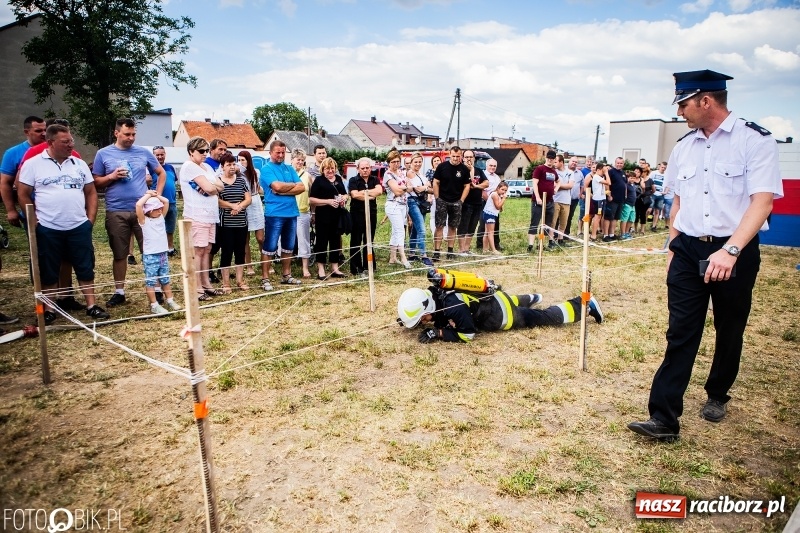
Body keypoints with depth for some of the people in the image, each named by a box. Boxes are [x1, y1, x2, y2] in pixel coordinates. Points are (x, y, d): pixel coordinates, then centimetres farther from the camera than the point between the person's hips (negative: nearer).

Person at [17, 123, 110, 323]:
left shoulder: (79, 164, 8)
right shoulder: (33, 164, -2)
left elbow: (91, 192, 12)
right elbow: (23, 195, 0)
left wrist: (90, 218, 3)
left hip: (79, 227, 3)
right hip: (47, 229, -2)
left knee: (85, 268, 6)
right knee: (48, 272, 7)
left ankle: (91, 306, 14)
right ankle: (48, 310, 18)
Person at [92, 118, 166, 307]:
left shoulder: (144, 152, 6)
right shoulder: (103, 154, 3)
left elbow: (161, 173, 15)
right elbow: (96, 183, 5)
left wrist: (157, 195, 4)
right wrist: (112, 176, -13)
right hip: (116, 212, 0)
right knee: (120, 254, 8)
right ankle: (119, 292, 19)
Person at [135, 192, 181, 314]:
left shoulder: (161, 217, 9)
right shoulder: (144, 221, -7)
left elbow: (166, 201, 9)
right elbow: (138, 205, -22)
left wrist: (156, 195, 3)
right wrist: (148, 195, -11)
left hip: (163, 254, 6)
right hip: (150, 256, -6)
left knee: (165, 280, 16)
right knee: (150, 281, 0)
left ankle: (170, 301, 25)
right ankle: (154, 305, 5)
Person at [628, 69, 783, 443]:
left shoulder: (755, 140, -8)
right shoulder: (683, 147, 9)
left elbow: (762, 201, -17)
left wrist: (731, 250, -29)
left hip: (735, 253, -3)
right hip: (688, 251, 4)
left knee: (729, 332, 14)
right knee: (680, 335, -1)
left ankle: (717, 395, 38)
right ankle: (663, 418, 0)